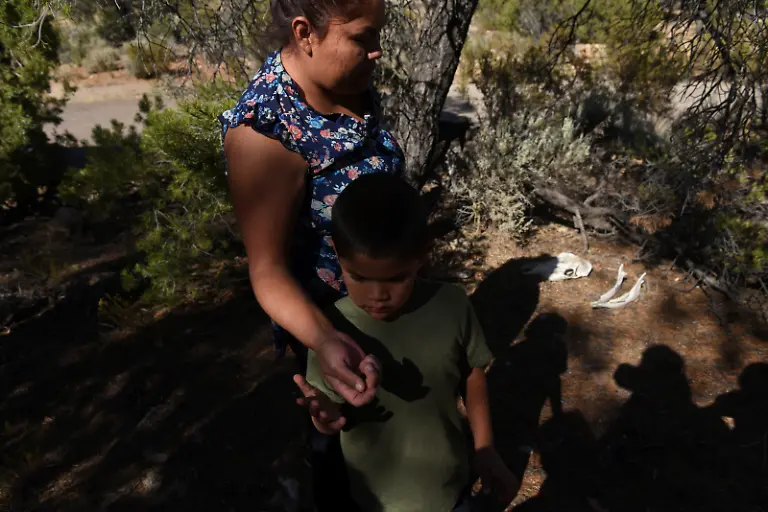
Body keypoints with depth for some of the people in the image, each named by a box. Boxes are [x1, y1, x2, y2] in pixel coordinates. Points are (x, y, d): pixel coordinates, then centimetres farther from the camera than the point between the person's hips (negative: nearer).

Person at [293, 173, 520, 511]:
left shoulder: (452, 306, -21)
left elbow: (473, 377, -4)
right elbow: (329, 409, -13)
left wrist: (485, 451, 2)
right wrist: (327, 418, -34)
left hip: (447, 482, 1)